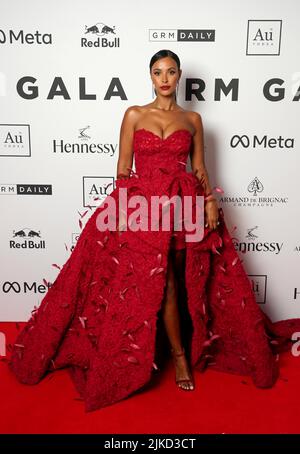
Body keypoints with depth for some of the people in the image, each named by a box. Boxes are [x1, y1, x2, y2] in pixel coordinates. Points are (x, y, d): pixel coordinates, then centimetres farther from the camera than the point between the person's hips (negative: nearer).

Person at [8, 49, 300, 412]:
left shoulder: (192, 119, 11)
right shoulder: (134, 115, 6)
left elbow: (199, 168, 10)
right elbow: (123, 168, 4)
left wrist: (210, 201, -5)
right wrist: (121, 207, -4)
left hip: (185, 203, 2)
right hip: (144, 203, -1)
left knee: (170, 280, 7)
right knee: (163, 280, -3)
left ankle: (177, 350, 30)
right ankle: (180, 355, 15)